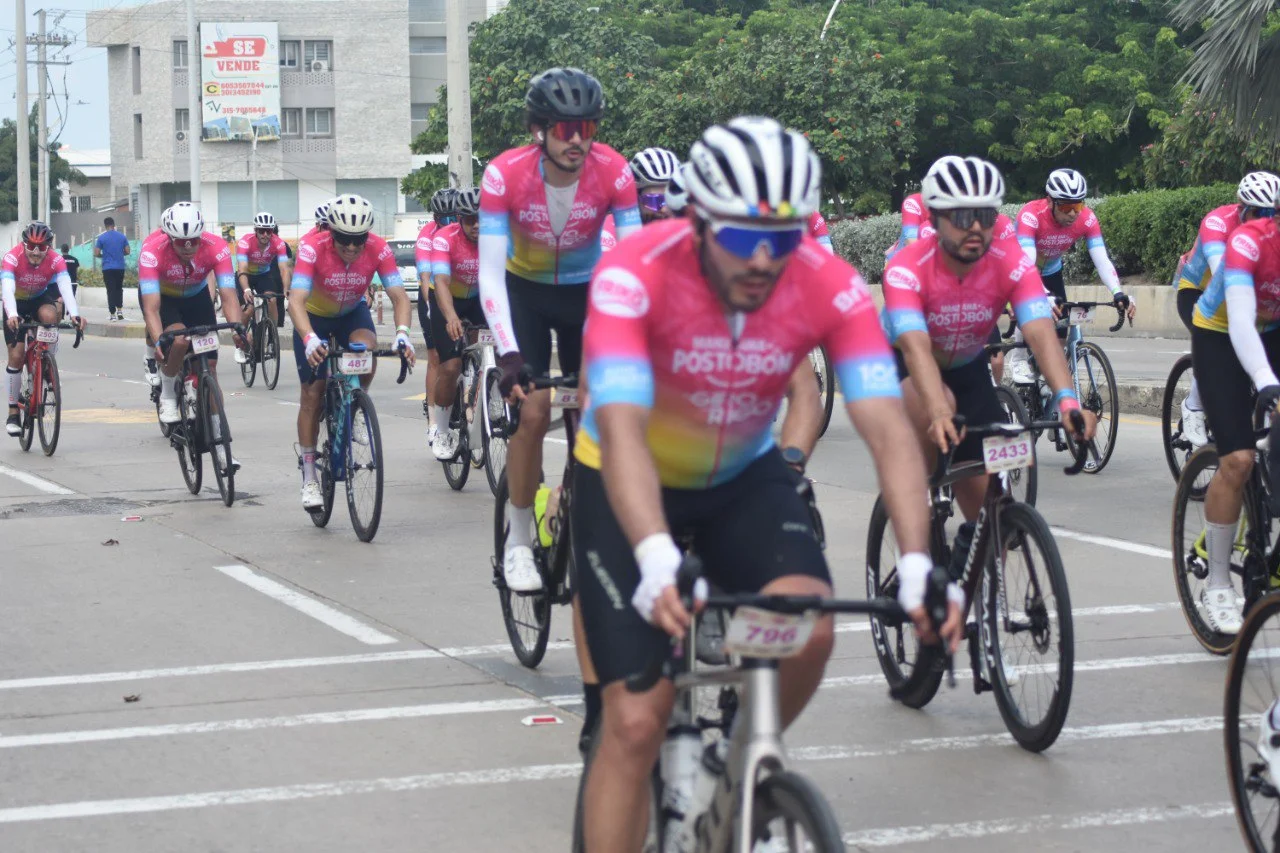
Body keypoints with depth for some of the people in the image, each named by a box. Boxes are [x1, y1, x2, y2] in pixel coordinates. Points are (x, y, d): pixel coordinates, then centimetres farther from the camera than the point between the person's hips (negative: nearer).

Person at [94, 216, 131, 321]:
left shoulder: (101, 238, -5)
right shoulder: (122, 237, 1)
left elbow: (96, 254, -5)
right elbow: (127, 251, 3)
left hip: (107, 268, -2)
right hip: (120, 267, 2)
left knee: (111, 290, 1)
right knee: (119, 289, 16)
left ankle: (112, 314, -3)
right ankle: (120, 311, 6)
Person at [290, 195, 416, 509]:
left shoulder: (379, 249, -27)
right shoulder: (312, 248, -34)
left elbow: (399, 296, -30)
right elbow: (296, 301, -42)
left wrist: (402, 333, -49)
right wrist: (310, 340, -59)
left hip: (353, 312, 1)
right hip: (315, 316, -1)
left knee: (366, 348, -32)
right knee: (313, 394, -4)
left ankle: (355, 412, -5)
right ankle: (309, 477, 7)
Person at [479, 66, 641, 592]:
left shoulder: (612, 171, -25)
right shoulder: (505, 175, -28)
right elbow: (490, 273, -31)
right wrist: (508, 355, -42)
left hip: (585, 292, 2)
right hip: (525, 291, -1)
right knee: (534, 413, -15)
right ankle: (519, 541, 1)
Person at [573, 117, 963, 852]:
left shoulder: (832, 289, -24)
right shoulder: (635, 276, -32)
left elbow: (890, 431, -29)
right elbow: (622, 432, -42)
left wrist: (919, 564, -45)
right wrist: (657, 561, -57)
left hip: (743, 475, 3)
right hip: (631, 486, -2)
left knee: (810, 626, -26)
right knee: (637, 722, -11)